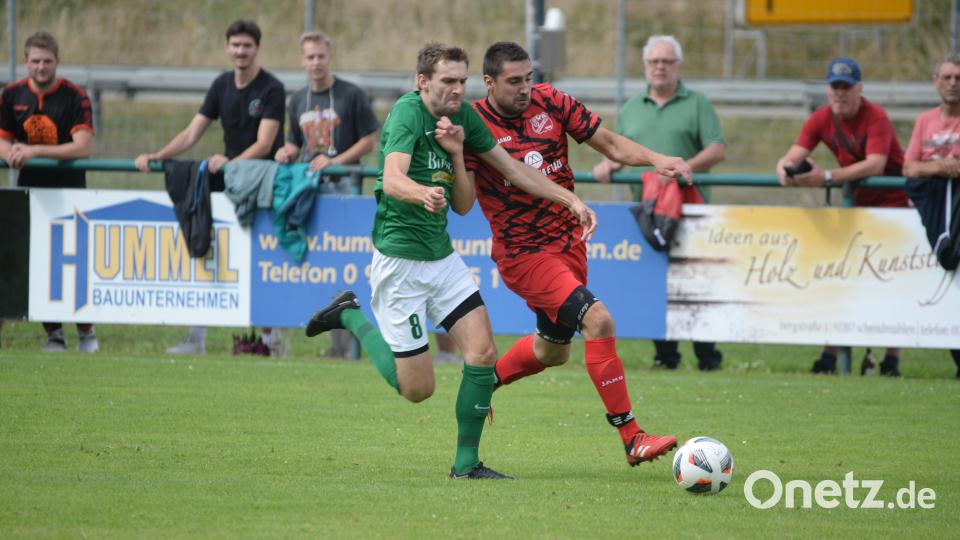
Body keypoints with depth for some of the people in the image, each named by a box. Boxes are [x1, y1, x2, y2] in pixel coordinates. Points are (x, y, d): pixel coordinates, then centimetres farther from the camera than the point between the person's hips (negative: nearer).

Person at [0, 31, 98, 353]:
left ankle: (86, 331, 13)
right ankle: (53, 334, 8)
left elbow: (83, 147, -20)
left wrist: (35, 151, -25)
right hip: (30, 189, 3)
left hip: (69, 190, -3)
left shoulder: (74, 97, -10)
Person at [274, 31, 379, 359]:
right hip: (308, 185, 6)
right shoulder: (298, 101, 15)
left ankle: (350, 342, -10)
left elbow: (370, 140, -3)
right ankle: (336, 341, 8)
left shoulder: (351, 95, -2)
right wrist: (287, 153, 1)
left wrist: (334, 161, -13)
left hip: (343, 184, -6)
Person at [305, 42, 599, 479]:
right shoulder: (408, 113, -17)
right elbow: (392, 180, -35)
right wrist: (424, 193, -55)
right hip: (400, 258, -7)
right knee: (417, 388, -3)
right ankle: (351, 316, 19)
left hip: (441, 255, 7)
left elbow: (463, 205, 8)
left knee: (483, 353, -6)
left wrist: (456, 154, -8)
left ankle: (467, 462, 6)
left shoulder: (462, 118, 5)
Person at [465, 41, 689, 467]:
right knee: (597, 319, -23)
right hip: (523, 253, -7)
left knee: (552, 350, 21)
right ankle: (631, 439, -20)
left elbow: (610, 144, 2)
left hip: (568, 240, 7)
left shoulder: (551, 102, -4)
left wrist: (656, 160, -15)